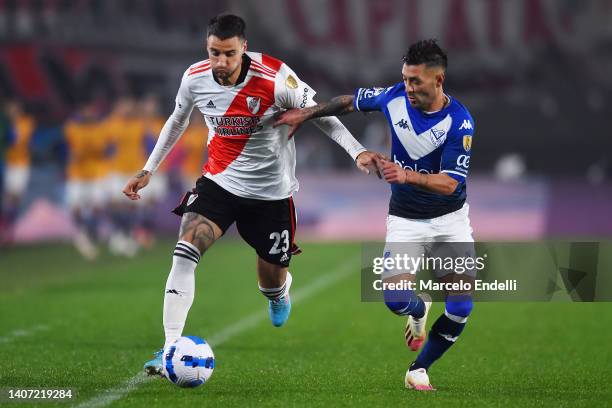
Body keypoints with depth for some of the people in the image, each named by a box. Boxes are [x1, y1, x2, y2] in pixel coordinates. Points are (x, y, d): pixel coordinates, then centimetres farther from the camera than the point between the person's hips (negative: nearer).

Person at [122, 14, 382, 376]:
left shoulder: (275, 79, -22)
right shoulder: (196, 78, -10)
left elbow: (321, 115, -10)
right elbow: (178, 121, 11)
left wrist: (357, 151, -23)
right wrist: (148, 170, 13)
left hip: (271, 192, -2)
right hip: (219, 182, 2)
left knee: (272, 283, 11)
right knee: (185, 252, -23)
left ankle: (280, 292, 53)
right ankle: (171, 350, -22)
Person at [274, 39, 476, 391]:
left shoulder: (460, 122, -23)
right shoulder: (395, 97, -11)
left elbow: (449, 183, -28)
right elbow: (352, 101, 10)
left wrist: (407, 176, -44)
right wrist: (306, 113, 16)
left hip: (450, 219, -2)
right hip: (405, 220, 2)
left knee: (462, 306, -10)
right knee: (395, 299, -19)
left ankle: (419, 369, 13)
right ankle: (419, 309, 19)